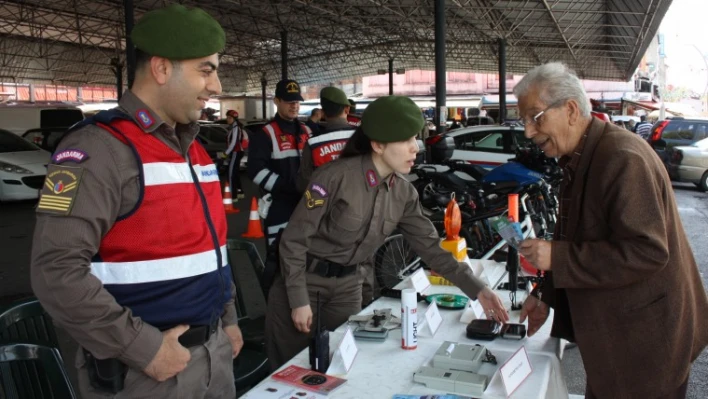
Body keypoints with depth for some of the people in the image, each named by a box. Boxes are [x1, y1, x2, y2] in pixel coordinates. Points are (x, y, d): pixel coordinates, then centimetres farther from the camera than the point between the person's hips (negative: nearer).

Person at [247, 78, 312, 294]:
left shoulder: (307, 132, 15)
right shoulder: (265, 134, -5)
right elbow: (257, 170, -16)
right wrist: (289, 187, -21)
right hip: (280, 206, -6)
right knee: (277, 259, -6)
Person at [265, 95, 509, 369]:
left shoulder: (404, 193, -4)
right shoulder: (336, 177, -22)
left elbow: (430, 246, 0)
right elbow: (294, 238, -17)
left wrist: (477, 290, -7)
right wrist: (298, 300, -17)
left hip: (348, 285, 5)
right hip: (305, 279, -5)